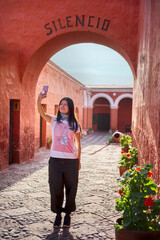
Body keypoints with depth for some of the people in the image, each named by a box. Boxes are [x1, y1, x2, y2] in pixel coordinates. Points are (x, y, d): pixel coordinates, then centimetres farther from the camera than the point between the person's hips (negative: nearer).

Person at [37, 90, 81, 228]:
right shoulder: (54, 121, 3)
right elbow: (42, 113, -17)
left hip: (71, 160, 1)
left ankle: (67, 214, 24)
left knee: (71, 189, 6)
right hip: (55, 159, 0)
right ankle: (58, 214, 22)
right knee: (56, 189, 3)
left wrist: (79, 161, 9)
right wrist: (39, 101, -35)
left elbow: (78, 144, 10)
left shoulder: (75, 124, 5)